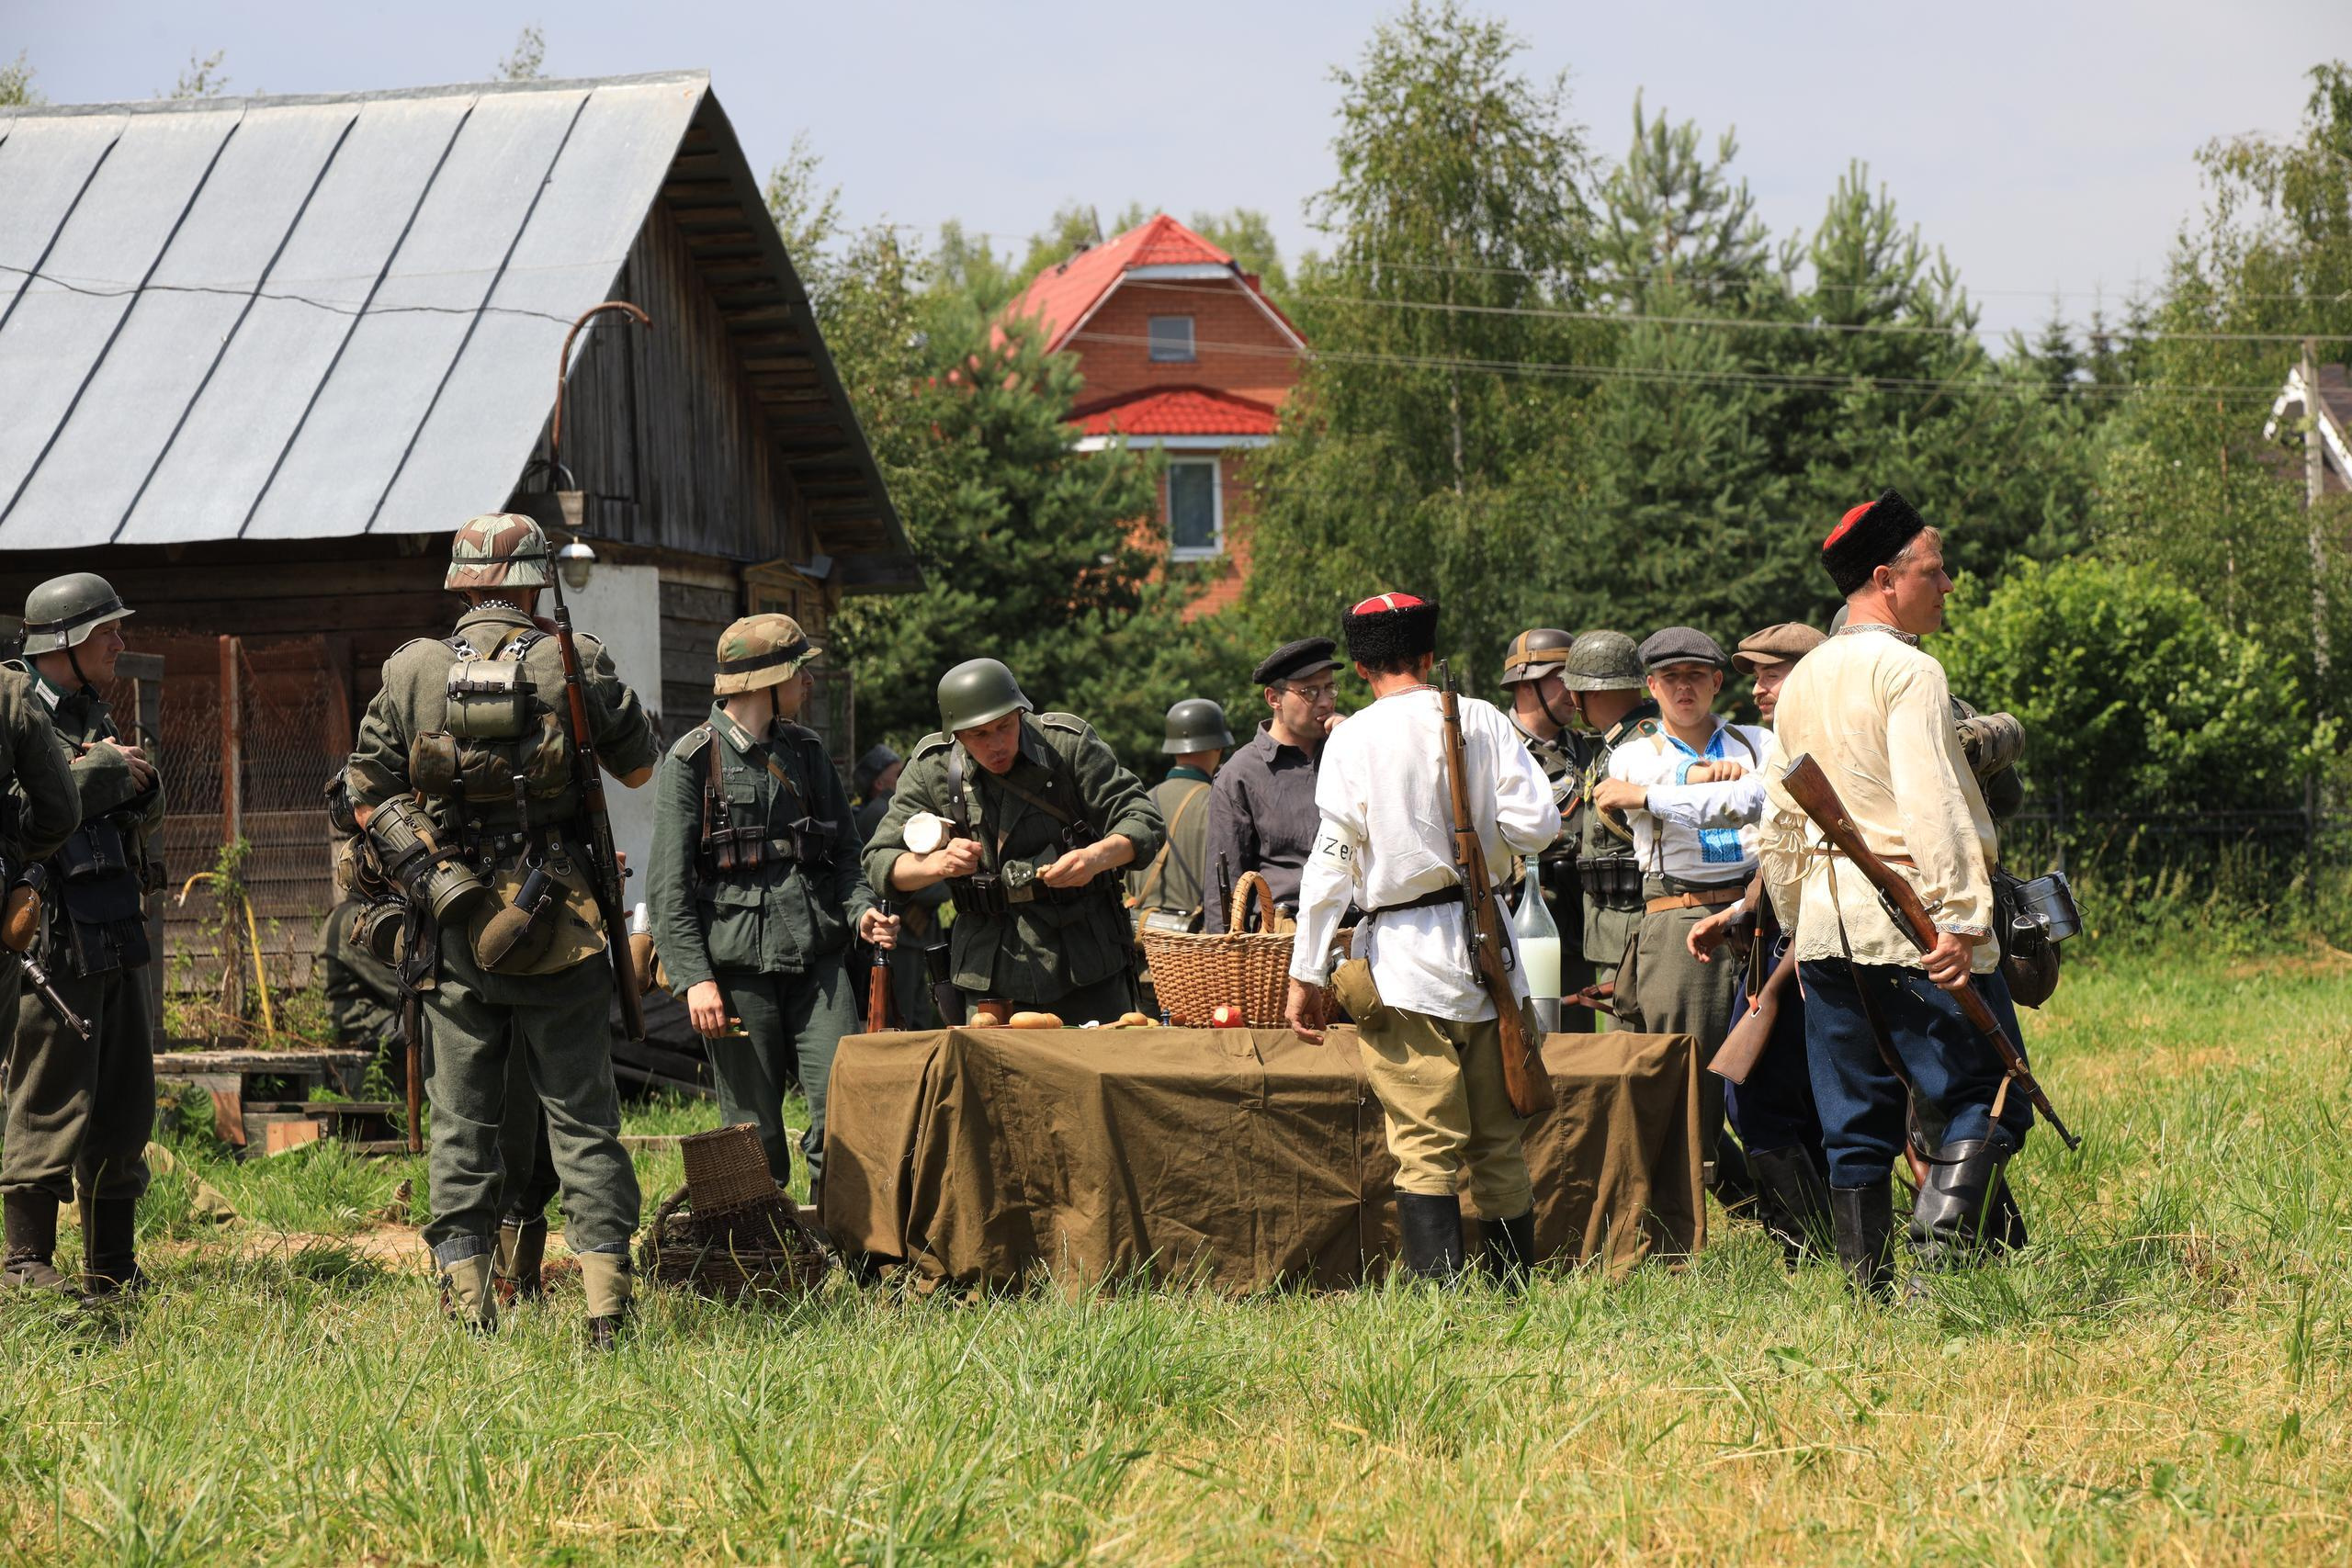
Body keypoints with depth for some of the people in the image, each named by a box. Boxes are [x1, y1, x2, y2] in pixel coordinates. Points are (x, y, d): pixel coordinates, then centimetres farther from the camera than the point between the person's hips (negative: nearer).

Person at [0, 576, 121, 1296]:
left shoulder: (91, 714, 17)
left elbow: (146, 816, 19)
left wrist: (137, 779, -1)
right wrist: (103, 772, -12)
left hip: (110, 938, 9)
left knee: (124, 1104, 10)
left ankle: (113, 1265, 17)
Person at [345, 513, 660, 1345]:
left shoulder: (412, 671, 0)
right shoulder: (572, 664, -4)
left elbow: (369, 797, 4)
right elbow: (640, 766, 9)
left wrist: (423, 865, 10)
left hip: (454, 932, 1)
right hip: (559, 926, -1)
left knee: (462, 1121, 8)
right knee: (582, 1115, 4)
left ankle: (467, 1309, 5)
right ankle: (607, 1300, -2)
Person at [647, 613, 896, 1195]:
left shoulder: (807, 753, 15)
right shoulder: (692, 762, -1)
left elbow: (845, 854, 20)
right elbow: (668, 887, -5)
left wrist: (861, 911, -1)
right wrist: (694, 977, -13)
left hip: (819, 962, 4)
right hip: (737, 969, -4)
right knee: (754, 1137, 0)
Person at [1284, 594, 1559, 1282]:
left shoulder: (1354, 740, -5)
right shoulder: (1482, 721, 3)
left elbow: (1332, 863, -7)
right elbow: (1535, 825, -2)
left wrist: (1306, 974, -4)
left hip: (1404, 960, -3)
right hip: (1488, 945, 3)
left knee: (1425, 1147, -5)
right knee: (1498, 1141, 12)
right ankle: (1514, 1284, 14)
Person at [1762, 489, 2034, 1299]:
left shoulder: (1802, 681, 16)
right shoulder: (1908, 670, -9)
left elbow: (1783, 824, 21)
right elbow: (1930, 803, -20)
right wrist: (1962, 916, -24)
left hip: (1826, 924, 8)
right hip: (1914, 915, -8)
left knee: (1855, 1126, 8)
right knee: (1986, 1101, -4)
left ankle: (1868, 1294, 6)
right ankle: (1940, 1250, -21)